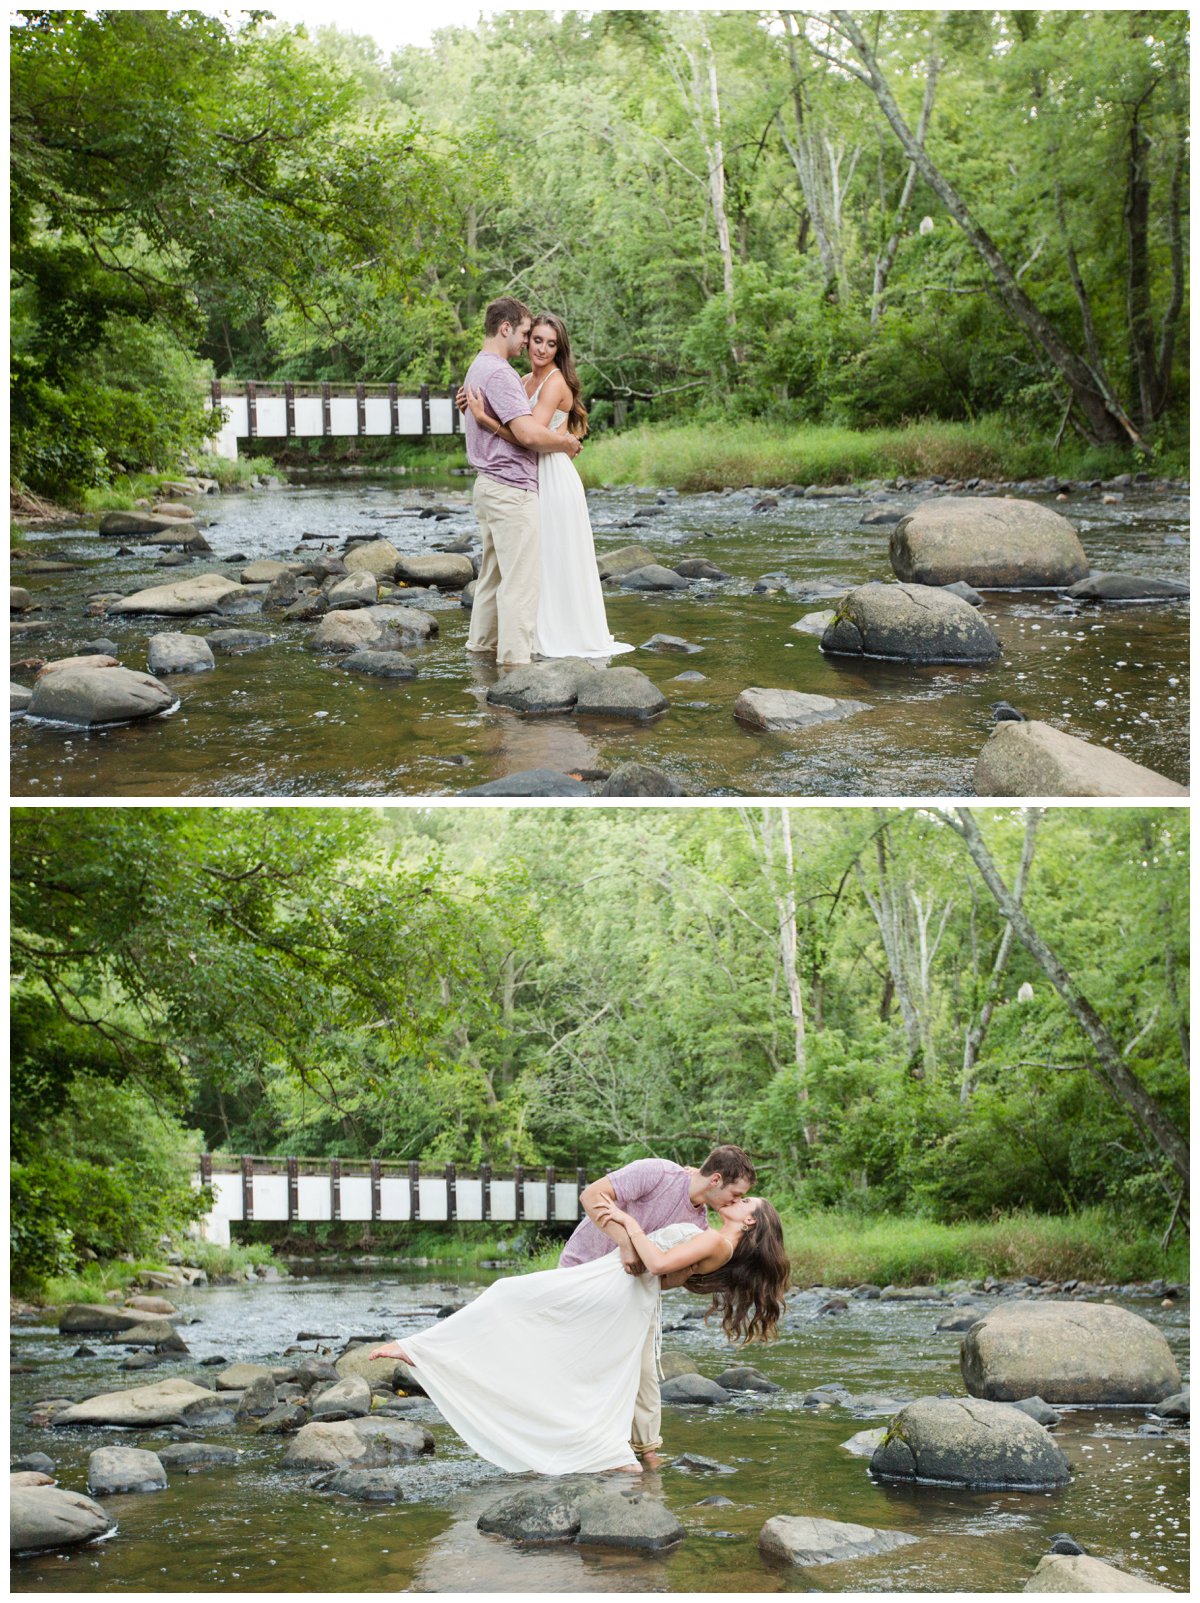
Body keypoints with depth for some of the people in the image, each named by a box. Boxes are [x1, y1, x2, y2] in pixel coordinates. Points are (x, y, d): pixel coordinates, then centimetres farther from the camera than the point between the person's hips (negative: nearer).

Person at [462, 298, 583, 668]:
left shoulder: (478, 368, 17)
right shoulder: (499, 373, -17)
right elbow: (528, 433, -24)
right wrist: (566, 442, -9)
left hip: (490, 485, 11)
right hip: (512, 488, -11)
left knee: (494, 572, 17)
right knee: (521, 578, -9)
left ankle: (482, 644, 24)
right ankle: (515, 658, -9)